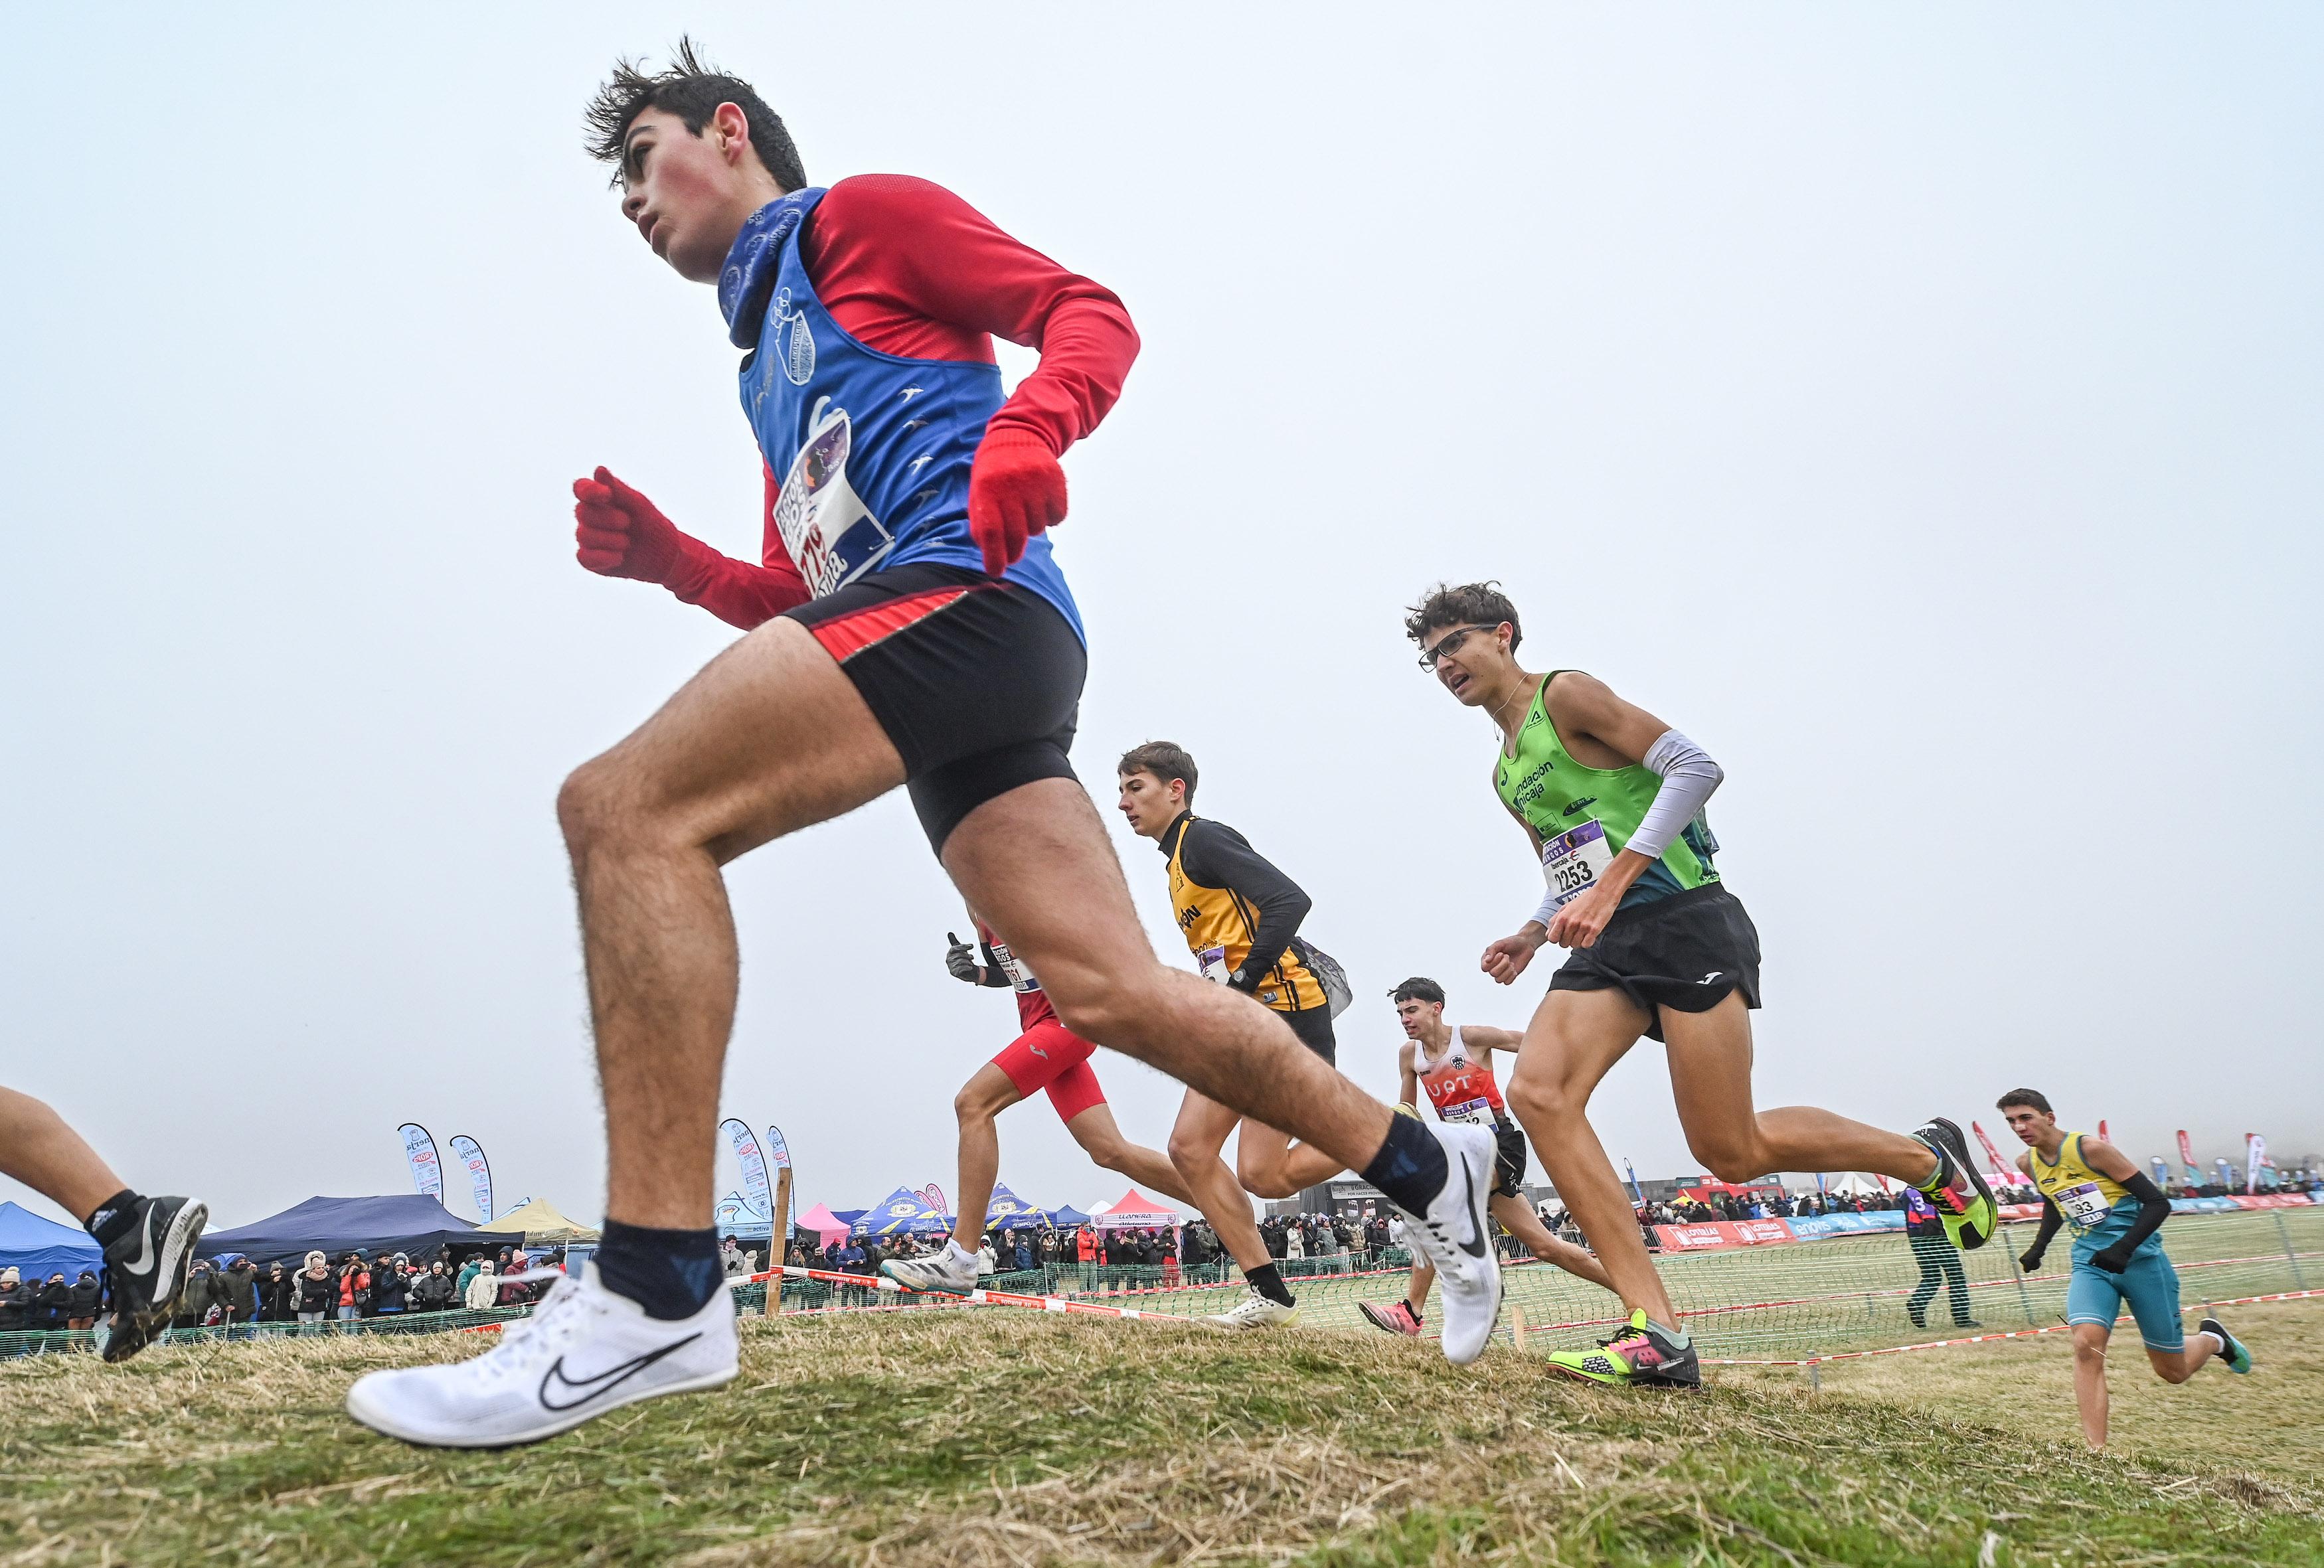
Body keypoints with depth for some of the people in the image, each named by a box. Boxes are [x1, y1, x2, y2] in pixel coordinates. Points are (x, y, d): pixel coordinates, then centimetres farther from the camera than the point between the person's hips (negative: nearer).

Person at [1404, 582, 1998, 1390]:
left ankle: (1929, 1157, 22)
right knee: (1538, 1091, -17)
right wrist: (1532, 935, 8)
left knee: (1731, 1151, -7)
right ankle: (1657, 1335, -17)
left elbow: (1695, 767, -14)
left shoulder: (1565, 695, -5)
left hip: (1683, 922, -8)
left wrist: (1610, 887, -21)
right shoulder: (1506, 776, 21)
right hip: (1607, 944, 8)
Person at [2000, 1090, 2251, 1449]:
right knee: (2086, 1345, -24)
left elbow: (2158, 1203, -15)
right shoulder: (2028, 1163, 2)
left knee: (2172, 1372, 9)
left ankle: (2212, 1339, 43)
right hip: (2091, 1264, 4)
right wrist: (2039, 1247, 13)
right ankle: (2096, 1451, -23)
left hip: (2139, 1258, -4)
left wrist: (2124, 1248, -26)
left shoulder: (2090, 1149, -17)